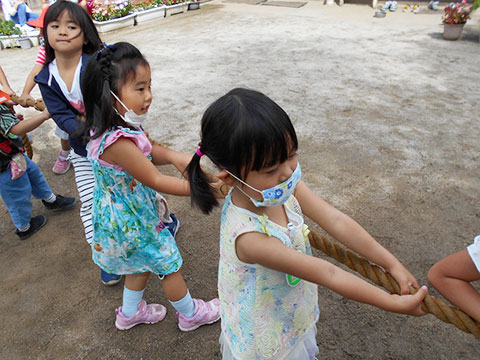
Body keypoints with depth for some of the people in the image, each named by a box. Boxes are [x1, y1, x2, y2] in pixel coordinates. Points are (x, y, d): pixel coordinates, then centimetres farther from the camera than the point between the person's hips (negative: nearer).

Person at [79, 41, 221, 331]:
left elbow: (149, 150, 4)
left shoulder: (121, 124, -7)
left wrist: (177, 157, -16)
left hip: (129, 214, 9)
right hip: (134, 221, -9)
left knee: (144, 264, 28)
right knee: (169, 265, 13)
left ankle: (130, 312, 52)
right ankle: (191, 313, 38)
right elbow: (155, 180, -30)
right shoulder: (117, 142, -36)